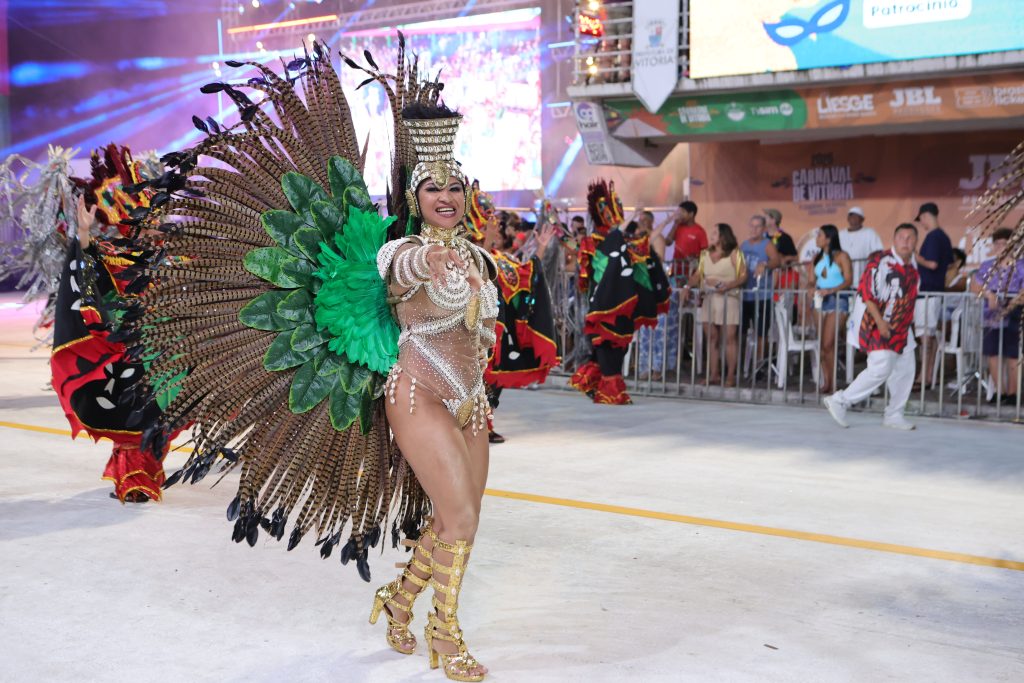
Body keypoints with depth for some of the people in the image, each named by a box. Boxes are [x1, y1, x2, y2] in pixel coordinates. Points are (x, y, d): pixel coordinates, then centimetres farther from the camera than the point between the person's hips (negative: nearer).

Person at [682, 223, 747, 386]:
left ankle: (730, 376, -1)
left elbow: (743, 276, -7)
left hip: (728, 298, -5)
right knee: (712, 337, 6)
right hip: (709, 298, 5)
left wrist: (728, 286, -21)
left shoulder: (734, 254, -2)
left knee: (729, 337, -6)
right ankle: (713, 374, 11)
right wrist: (688, 286, -5)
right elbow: (698, 274, 12)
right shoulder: (706, 254, 14)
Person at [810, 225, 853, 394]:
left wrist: (830, 290, -23)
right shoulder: (817, 258, 15)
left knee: (828, 344, -13)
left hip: (837, 300, -5)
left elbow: (848, 280, -10)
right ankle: (825, 381, 5)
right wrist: (812, 288, -8)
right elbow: (812, 280, 12)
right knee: (822, 344, 0)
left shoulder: (841, 256, -2)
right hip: (819, 301, 5)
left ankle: (829, 382, -6)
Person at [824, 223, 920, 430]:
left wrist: (907, 321, 18)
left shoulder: (913, 267, 10)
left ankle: (894, 415, 20)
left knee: (905, 369, 7)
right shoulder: (882, 262, -16)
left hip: (900, 328, 9)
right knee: (881, 368, -17)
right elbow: (866, 291, -20)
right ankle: (840, 401, -5)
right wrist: (880, 322, -23)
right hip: (877, 324, -9)